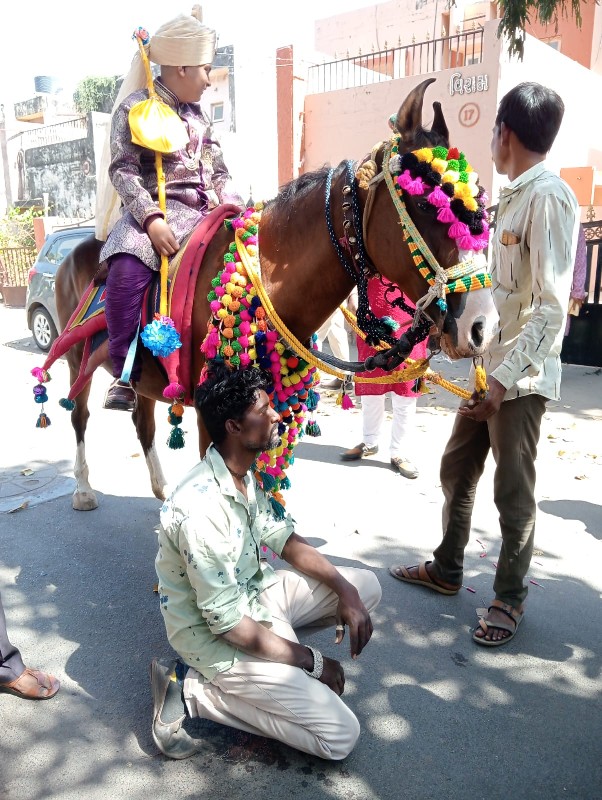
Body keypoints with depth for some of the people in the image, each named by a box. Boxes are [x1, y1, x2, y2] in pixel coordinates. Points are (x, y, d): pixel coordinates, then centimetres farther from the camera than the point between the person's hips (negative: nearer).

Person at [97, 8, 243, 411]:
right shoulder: (136, 108, 1)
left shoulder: (199, 116, 19)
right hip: (158, 212, -6)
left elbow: (220, 172, 20)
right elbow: (123, 170, -8)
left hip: (205, 213, 7)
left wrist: (237, 209, 0)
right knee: (127, 270, -33)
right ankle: (125, 377, -24)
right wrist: (152, 218, -22)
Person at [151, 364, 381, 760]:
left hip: (254, 592, 8)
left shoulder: (244, 474, -5)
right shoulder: (201, 509, -33)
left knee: (366, 585, 7)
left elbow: (282, 538, 6)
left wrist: (344, 590, -7)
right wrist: (311, 662, -16)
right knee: (339, 735, -9)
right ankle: (192, 689, -3)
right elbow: (227, 622, -27)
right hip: (218, 636, -8)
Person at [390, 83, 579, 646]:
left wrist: (504, 377, -23)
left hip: (521, 378, -9)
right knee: (456, 472, 17)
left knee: (513, 493, 4)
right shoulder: (512, 197, 12)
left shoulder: (548, 197, -15)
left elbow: (552, 308, -21)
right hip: (487, 368, 9)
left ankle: (509, 598, 25)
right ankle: (446, 570, 36)